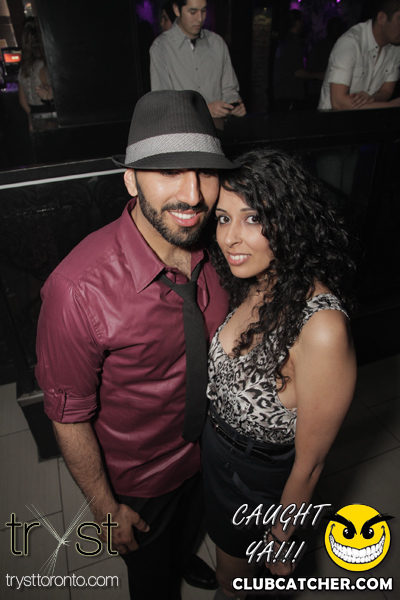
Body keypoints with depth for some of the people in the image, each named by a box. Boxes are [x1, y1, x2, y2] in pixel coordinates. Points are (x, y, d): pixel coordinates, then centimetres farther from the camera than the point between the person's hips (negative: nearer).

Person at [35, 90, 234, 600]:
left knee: (189, 526, 38)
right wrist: (105, 509, -11)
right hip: (138, 477, -5)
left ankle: (182, 559, 73)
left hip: (205, 448, 5)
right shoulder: (78, 290, -38)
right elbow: (68, 417, -24)